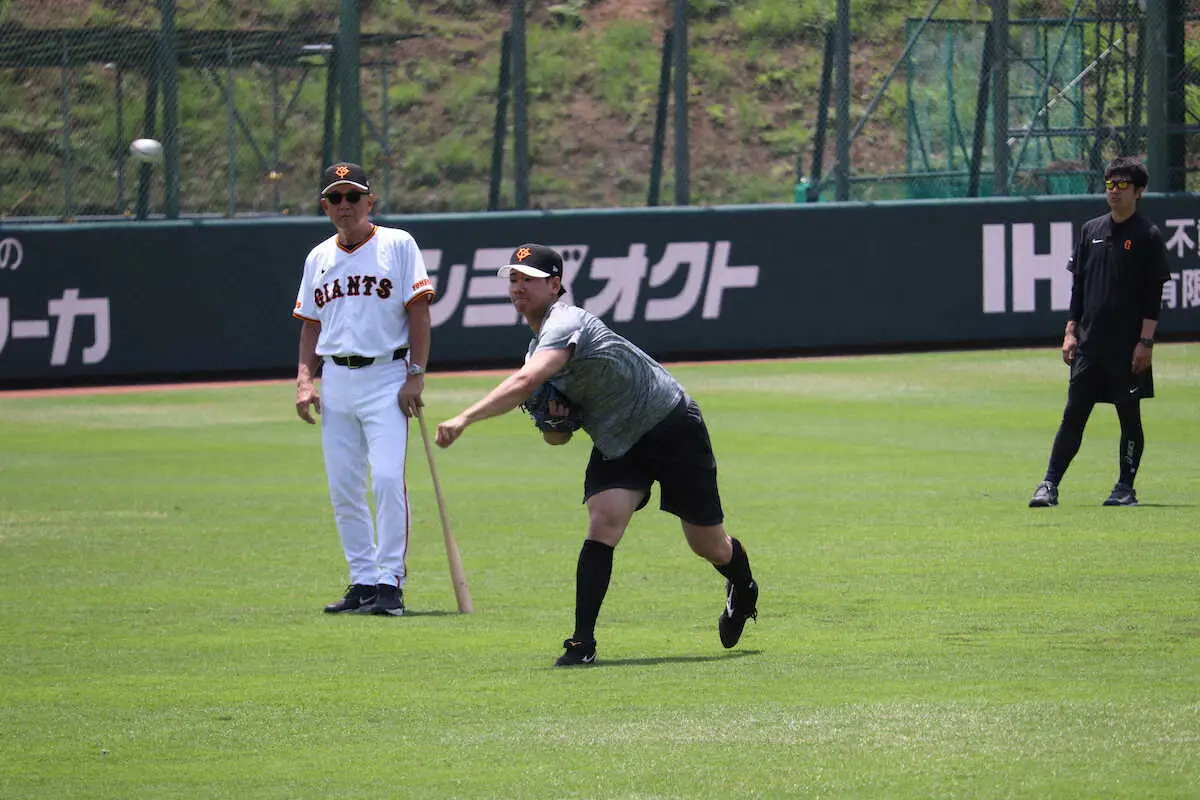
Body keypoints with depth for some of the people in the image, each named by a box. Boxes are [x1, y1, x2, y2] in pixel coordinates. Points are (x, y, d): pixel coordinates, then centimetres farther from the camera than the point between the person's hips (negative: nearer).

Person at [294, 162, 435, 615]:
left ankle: (391, 582, -12)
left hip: (386, 377, -5)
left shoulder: (397, 245, 0)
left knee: (387, 478, -15)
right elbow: (310, 324, 17)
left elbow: (419, 312, -3)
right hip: (335, 382, 5)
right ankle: (363, 581, 11)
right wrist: (304, 381, 5)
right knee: (343, 488, 4)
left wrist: (415, 374, -11)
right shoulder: (319, 258, 14)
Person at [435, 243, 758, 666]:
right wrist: (553, 423, -14)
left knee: (709, 546, 8)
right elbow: (557, 436, 10)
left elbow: (525, 382, -46)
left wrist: (465, 419, -53)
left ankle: (743, 592, 42)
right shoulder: (539, 346, 3)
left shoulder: (566, 324, -28)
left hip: (673, 430, -7)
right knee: (603, 522, -19)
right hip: (616, 446, 7)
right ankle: (582, 642, -23)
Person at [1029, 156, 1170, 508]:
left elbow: (1153, 295, -6)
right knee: (1074, 413, 2)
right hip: (1089, 343, 4)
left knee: (1129, 414, 2)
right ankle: (1049, 485, 1)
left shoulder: (1147, 235, -2)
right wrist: (1071, 330, 9)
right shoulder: (1091, 230, 12)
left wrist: (1146, 341, -12)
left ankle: (1125, 487, 10)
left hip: (1127, 347, -4)